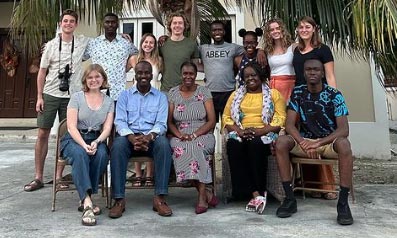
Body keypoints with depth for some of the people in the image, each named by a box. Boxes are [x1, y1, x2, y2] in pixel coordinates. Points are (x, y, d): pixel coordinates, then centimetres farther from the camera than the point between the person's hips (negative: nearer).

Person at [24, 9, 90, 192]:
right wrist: (39, 97, -2)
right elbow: (42, 72, 4)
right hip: (50, 95, 0)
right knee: (42, 134, 0)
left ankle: (59, 176, 16)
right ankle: (38, 177, 11)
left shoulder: (83, 43, 3)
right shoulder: (51, 45, 2)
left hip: (71, 96, 0)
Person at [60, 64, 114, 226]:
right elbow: (71, 126, -6)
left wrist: (96, 142, -20)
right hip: (74, 139, -2)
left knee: (102, 154, -33)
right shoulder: (77, 97, 4)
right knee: (80, 154, -36)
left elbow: (107, 128, 2)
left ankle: (85, 198, -21)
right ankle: (87, 203, -43)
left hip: (97, 140, 2)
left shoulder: (109, 102, 11)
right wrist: (84, 145, -22)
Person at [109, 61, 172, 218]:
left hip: (152, 136, 0)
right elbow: (120, 121, 0)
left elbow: (161, 123, 0)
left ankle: (160, 198, -29)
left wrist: (149, 137, -23)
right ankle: (119, 199, -27)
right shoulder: (125, 95, 14)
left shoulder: (160, 97, 13)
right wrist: (133, 138, -21)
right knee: (117, 146, -33)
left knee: (164, 144, -33)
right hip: (129, 136, 1)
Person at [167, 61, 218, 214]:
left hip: (202, 135, -1)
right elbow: (169, 122, 7)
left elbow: (212, 121, 0)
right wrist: (180, 135, -13)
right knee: (181, 149, -33)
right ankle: (207, 193, -22)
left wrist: (195, 134, -14)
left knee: (195, 147, -35)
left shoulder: (204, 92, 7)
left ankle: (202, 196, -26)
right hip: (180, 137, 1)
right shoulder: (173, 93, 11)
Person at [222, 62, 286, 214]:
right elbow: (226, 117, 11)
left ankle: (259, 192, -24)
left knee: (255, 144, -37)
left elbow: (280, 120, 1)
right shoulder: (236, 95, 22)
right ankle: (256, 193, -31)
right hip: (240, 135, 2)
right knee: (233, 145, -32)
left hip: (264, 134, -2)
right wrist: (239, 130, -9)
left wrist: (259, 131, -15)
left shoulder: (273, 94, 13)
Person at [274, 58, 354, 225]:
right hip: (305, 141, 2)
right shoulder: (297, 93, -1)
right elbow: (290, 125, -8)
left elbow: (344, 130, -16)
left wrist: (318, 143, -31)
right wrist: (304, 143, -28)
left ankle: (343, 202, -26)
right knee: (281, 142, -27)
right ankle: (290, 198, -22)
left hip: (329, 142, -2)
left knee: (343, 144, -36)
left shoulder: (334, 95, -8)